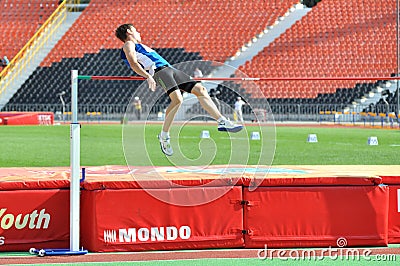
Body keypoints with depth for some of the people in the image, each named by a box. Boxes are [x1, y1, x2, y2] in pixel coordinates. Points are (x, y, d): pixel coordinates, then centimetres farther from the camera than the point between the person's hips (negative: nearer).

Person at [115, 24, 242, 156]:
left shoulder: (139, 46, 36)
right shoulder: (129, 44, 8)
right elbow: (133, 63, -10)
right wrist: (148, 76, -26)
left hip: (169, 69, 10)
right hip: (158, 70, -10)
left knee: (200, 89, -1)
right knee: (177, 99, -30)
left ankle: (223, 122, -4)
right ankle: (164, 136, -21)